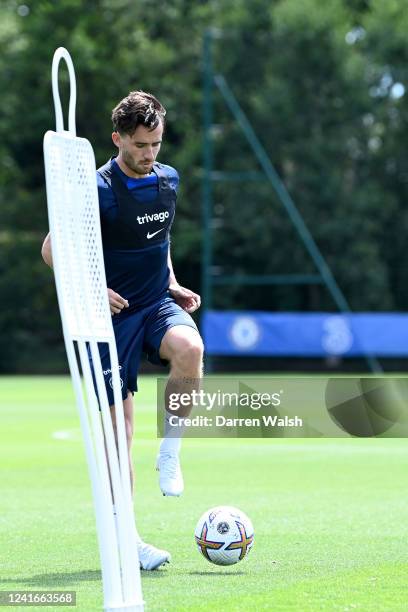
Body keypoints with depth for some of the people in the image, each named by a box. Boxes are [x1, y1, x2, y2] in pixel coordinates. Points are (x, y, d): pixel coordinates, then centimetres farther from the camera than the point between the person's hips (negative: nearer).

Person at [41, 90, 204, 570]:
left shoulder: (168, 180, 6)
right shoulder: (97, 190, -12)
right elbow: (51, 250, -6)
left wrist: (173, 284, 11)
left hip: (159, 305, 4)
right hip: (114, 313, -4)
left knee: (189, 349, -32)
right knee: (118, 421, -4)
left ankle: (169, 450, -11)